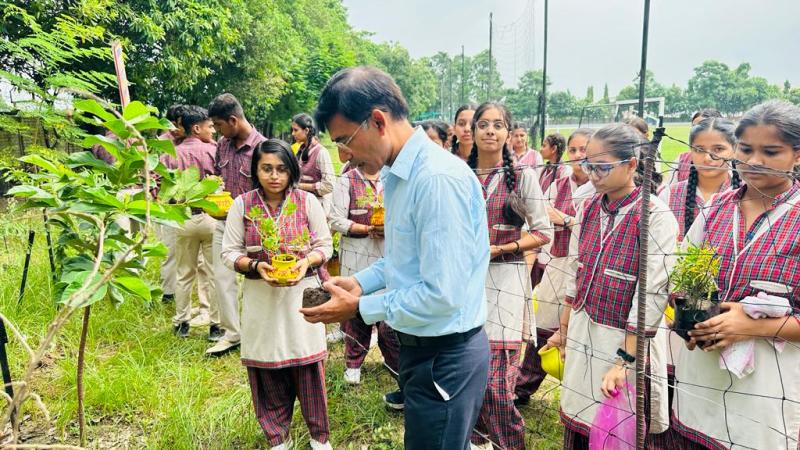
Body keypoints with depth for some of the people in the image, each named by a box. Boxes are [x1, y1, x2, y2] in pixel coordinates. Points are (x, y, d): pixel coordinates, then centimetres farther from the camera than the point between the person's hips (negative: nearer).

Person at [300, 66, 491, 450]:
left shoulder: (439, 178, -26)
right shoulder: (398, 174, 5)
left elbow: (443, 295, -28)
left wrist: (360, 308, -17)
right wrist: (359, 282, 2)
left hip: (445, 356, -9)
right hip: (421, 345, 9)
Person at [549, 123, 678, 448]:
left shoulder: (657, 217, -15)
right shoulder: (589, 209, 3)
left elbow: (651, 296, -18)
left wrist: (624, 361, -19)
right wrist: (564, 329, 15)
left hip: (625, 339, -5)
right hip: (581, 333, 5)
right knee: (579, 423, 16)